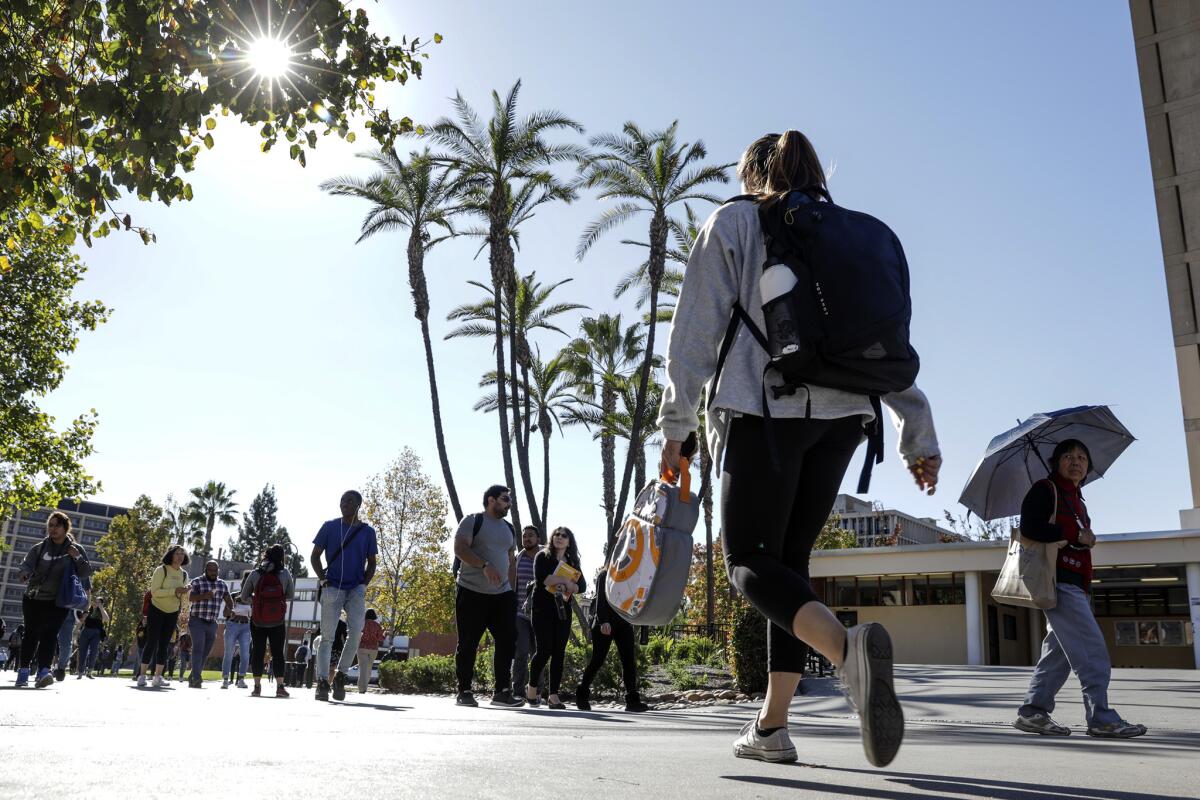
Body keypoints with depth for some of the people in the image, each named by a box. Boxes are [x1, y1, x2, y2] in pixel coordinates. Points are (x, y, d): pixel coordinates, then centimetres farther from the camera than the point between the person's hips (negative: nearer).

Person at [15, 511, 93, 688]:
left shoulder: (75, 549, 2)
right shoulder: (40, 548, 3)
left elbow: (86, 573, 0)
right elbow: (27, 563, -12)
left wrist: (78, 558, -18)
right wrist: (24, 573, -35)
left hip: (58, 601, -1)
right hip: (33, 598, 1)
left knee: (49, 634, -12)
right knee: (31, 633, 4)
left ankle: (43, 671, -23)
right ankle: (23, 671, 12)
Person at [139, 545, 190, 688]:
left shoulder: (184, 575, 4)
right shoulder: (161, 570, -13)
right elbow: (154, 592, -22)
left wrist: (180, 610, 4)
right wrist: (175, 591, -29)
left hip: (173, 613, 5)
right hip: (157, 610, -5)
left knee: (165, 644, 3)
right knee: (152, 642, -9)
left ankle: (158, 677, 4)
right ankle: (142, 675, -2)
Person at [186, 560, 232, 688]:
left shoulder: (222, 584, 11)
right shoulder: (197, 581, -2)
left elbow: (228, 600, 10)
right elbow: (190, 597, -16)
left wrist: (229, 608, -11)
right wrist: (203, 596, -33)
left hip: (212, 623, 5)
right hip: (197, 621, -5)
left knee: (205, 652, 8)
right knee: (198, 648, -16)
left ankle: (192, 677, 20)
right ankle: (197, 678, -21)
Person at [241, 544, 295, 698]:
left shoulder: (255, 574, -2)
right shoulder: (285, 573, -5)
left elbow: (244, 596, 4)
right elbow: (290, 595, 4)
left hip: (257, 620, 1)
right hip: (278, 621, -1)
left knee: (257, 651, 7)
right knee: (278, 652, 5)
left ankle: (257, 686, 6)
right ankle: (280, 686, 2)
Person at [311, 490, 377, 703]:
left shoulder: (367, 531, 8)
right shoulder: (329, 527, 6)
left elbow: (371, 563, 14)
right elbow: (315, 556, 10)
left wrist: (364, 585, -1)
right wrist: (322, 579, -3)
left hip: (356, 589, 1)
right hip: (332, 588, 0)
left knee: (355, 633, -14)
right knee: (327, 636, -4)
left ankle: (340, 675, 1)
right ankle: (322, 682, -3)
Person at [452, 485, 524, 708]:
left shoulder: (508, 528, 19)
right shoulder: (473, 520, -1)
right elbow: (460, 548, -14)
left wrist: (512, 590, 14)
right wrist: (485, 566, -25)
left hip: (502, 595, 6)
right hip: (472, 592, -6)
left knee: (507, 641, -2)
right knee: (468, 643, -1)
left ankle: (502, 691, 4)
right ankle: (464, 692, 8)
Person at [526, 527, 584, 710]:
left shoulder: (572, 562, 16)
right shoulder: (543, 557, 5)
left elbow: (582, 585, 5)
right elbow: (541, 578, -13)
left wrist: (567, 587, -14)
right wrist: (565, 580, -12)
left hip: (563, 609, 4)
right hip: (542, 608, -4)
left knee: (559, 652, -3)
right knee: (544, 650, -9)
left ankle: (554, 695, -1)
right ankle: (532, 687, 13)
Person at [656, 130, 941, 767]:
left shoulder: (734, 221, 7)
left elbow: (698, 327, -2)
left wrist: (676, 423, 0)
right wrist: (919, 432, 12)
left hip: (763, 408, -5)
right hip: (841, 413, 5)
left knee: (749, 560, -2)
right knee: (790, 558, 11)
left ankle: (846, 646, -31)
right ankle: (772, 725, 10)